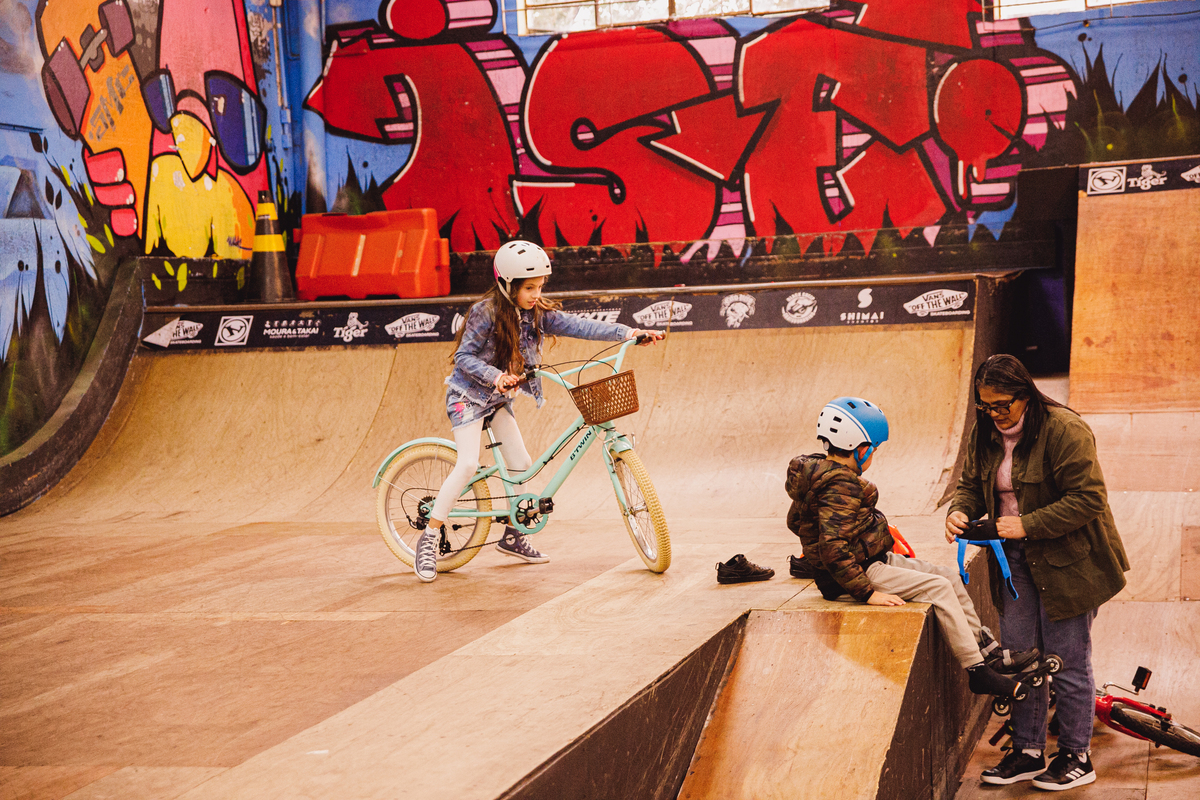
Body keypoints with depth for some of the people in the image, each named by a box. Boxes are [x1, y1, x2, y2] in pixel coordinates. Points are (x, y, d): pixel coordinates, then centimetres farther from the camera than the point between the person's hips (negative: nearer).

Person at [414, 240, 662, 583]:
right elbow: (463, 358, -21)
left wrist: (629, 332, -23)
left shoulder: (537, 313, -7)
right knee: (468, 464, -20)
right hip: (468, 395, -7)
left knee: (521, 465, 4)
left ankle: (512, 536, 21)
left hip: (498, 399, 7)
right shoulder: (485, 313, -22)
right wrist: (495, 376, -38)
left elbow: (579, 326, -14)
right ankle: (429, 538, -12)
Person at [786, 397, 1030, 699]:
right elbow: (833, 548, -32)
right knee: (939, 588, -16)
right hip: (863, 570, -11)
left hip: (876, 559, 11)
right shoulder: (841, 487, -23)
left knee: (950, 576, 9)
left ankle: (987, 650, 13)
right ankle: (978, 672, -12)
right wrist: (867, 592, -31)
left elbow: (796, 520, 21)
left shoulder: (819, 469, 9)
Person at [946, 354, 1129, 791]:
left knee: (1067, 660, 1)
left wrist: (1027, 524, -26)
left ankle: (1076, 757, 16)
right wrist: (960, 511, -9)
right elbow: (972, 483, 14)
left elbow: (1088, 499, -22)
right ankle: (1028, 752, 22)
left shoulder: (1064, 431, -20)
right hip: (1015, 557, 7)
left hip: (1066, 558, -7)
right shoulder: (985, 434, 2)